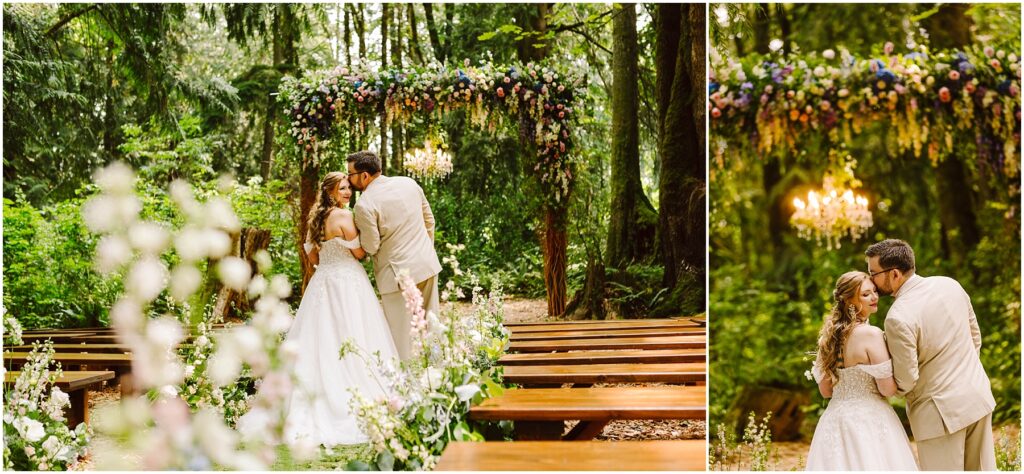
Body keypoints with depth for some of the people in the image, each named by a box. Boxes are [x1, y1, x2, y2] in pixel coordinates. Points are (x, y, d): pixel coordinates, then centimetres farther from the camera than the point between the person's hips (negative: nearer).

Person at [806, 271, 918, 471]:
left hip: (835, 418, 7)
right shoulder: (871, 334, -15)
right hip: (868, 421, -7)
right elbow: (888, 388, -14)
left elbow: (825, 390, 11)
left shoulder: (830, 334, 6)